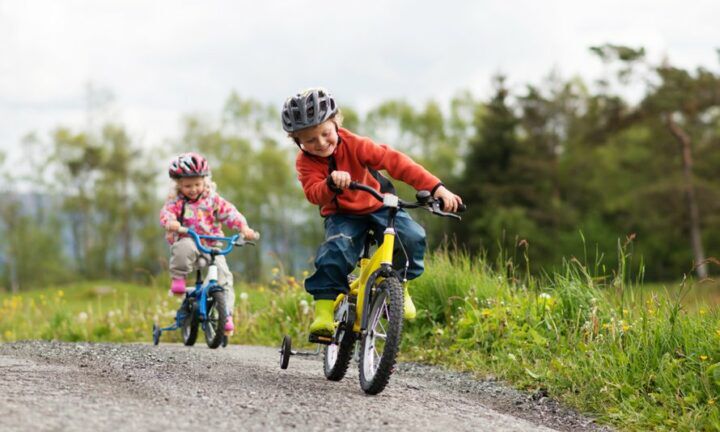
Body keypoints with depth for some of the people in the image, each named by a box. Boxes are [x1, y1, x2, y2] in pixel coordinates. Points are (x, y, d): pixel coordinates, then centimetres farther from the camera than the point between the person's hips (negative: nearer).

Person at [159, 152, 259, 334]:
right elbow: (166, 212, -14)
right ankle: (178, 278, -17)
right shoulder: (176, 200, 3)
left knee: (223, 276, -16)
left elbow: (229, 212, -2)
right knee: (184, 248, -40)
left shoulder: (212, 199, 6)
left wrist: (243, 227, -18)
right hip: (186, 241, -2)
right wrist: (170, 223, -39)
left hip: (211, 244, 2)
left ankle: (227, 314, -7)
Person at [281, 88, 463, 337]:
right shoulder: (305, 162, -12)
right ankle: (323, 311, -20)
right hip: (342, 215, 0)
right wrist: (331, 184, -55)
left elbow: (395, 161, -25)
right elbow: (314, 194, -29)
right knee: (334, 252, -31)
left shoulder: (354, 145, -18)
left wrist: (436, 187, -34)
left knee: (412, 237, -25)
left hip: (379, 205, 0)